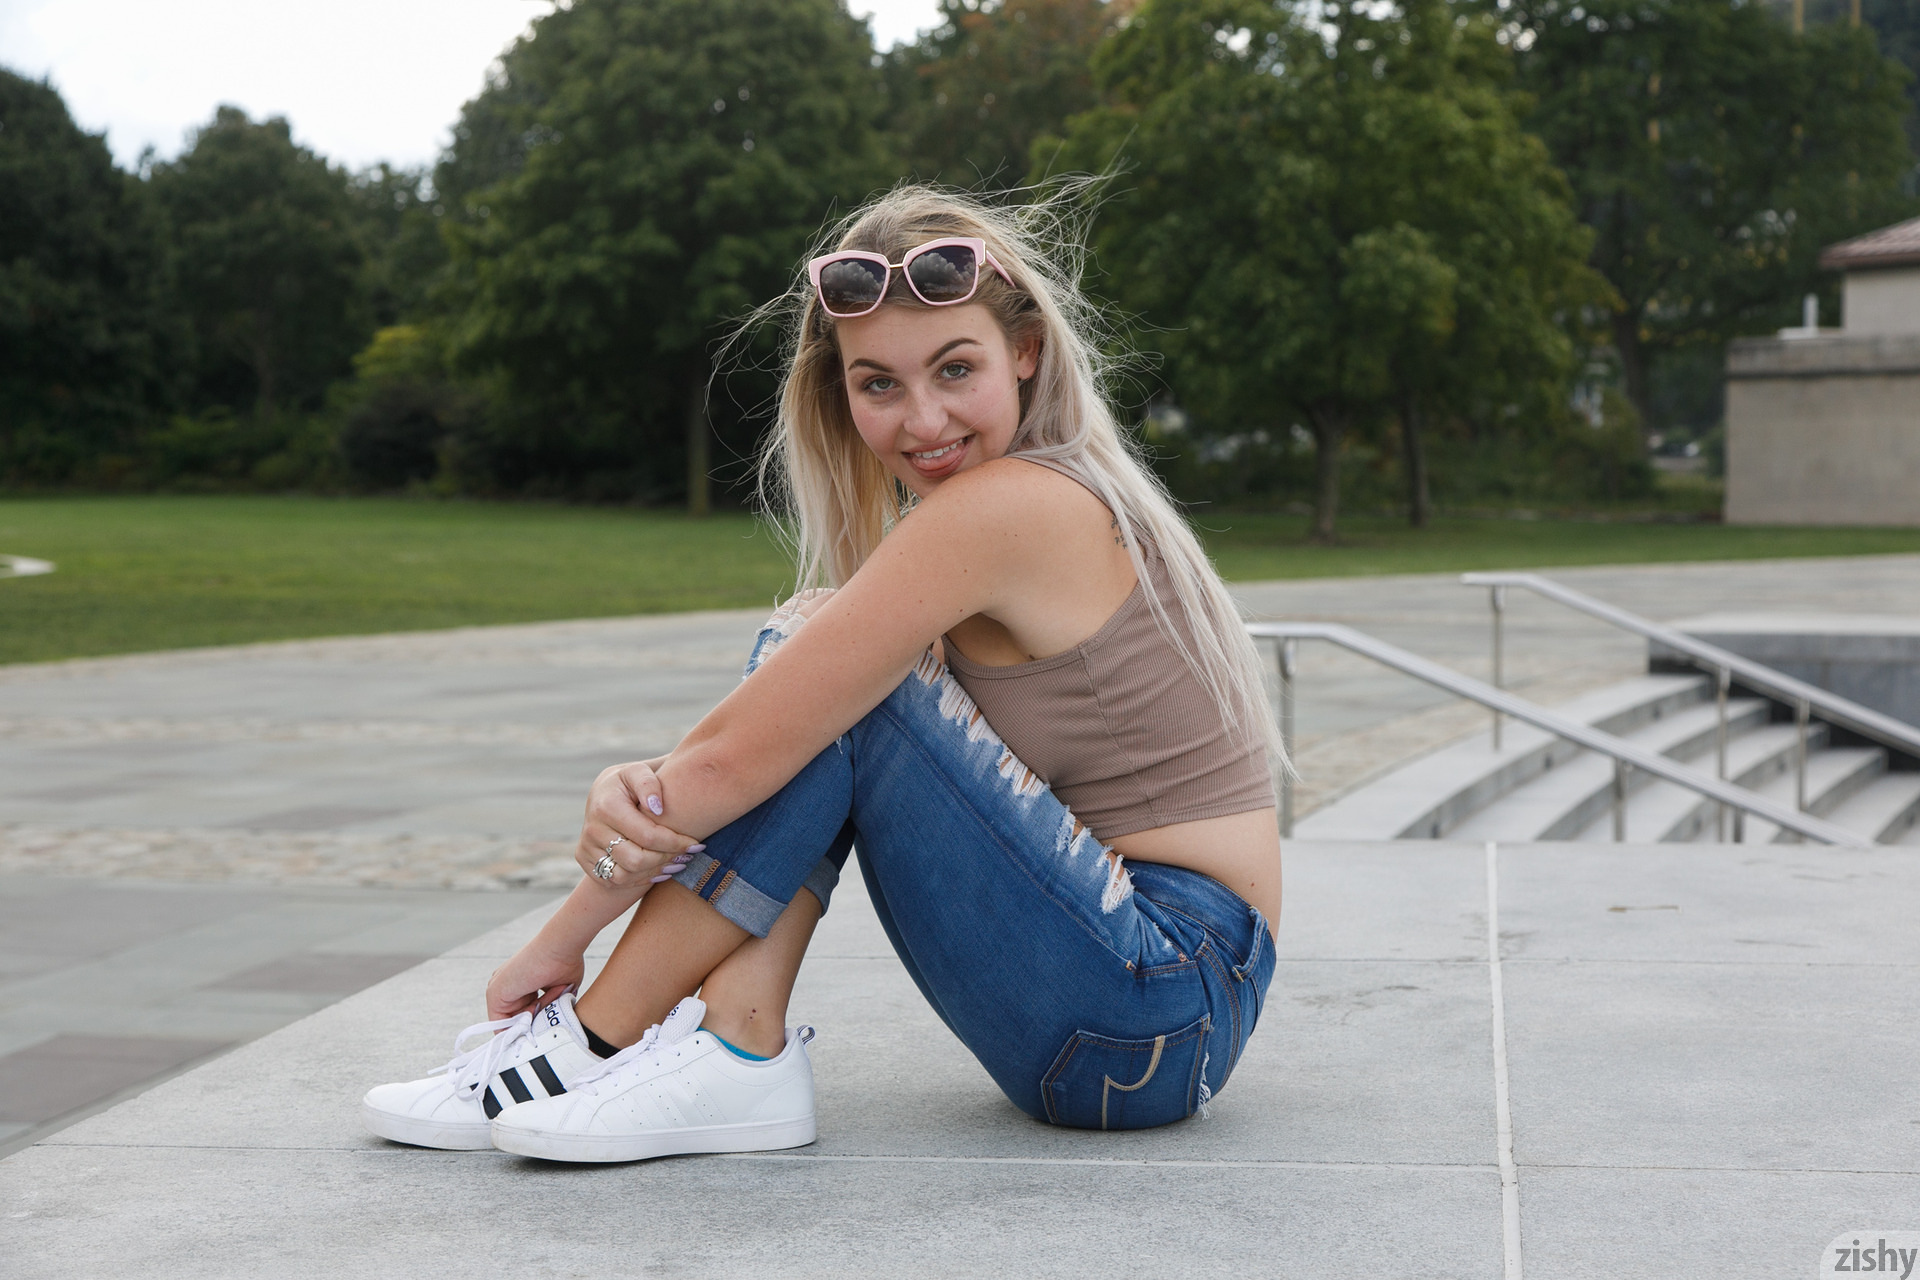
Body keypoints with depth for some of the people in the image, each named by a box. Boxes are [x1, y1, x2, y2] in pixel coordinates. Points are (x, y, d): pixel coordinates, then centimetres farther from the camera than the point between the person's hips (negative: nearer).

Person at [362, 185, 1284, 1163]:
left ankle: (597, 1043, -7)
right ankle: (736, 1052, -6)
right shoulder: (1065, 493, 12)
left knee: (831, 689, -15)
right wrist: (634, 788, -14)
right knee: (816, 683, 2)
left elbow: (738, 752, -16)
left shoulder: (1002, 505, -17)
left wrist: (561, 938, -5)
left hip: (1159, 1015, -9)